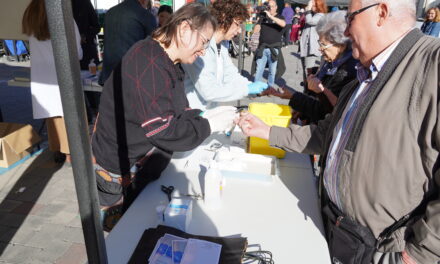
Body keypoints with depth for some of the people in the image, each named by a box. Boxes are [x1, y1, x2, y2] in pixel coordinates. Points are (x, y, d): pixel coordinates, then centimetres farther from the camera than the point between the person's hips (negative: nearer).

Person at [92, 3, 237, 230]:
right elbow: (166, 133, -28)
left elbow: (174, 114, 10)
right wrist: (209, 125, -17)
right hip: (120, 178, -9)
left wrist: (206, 115, -4)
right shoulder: (149, 66, -26)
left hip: (141, 171, 9)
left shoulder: (167, 64, 7)